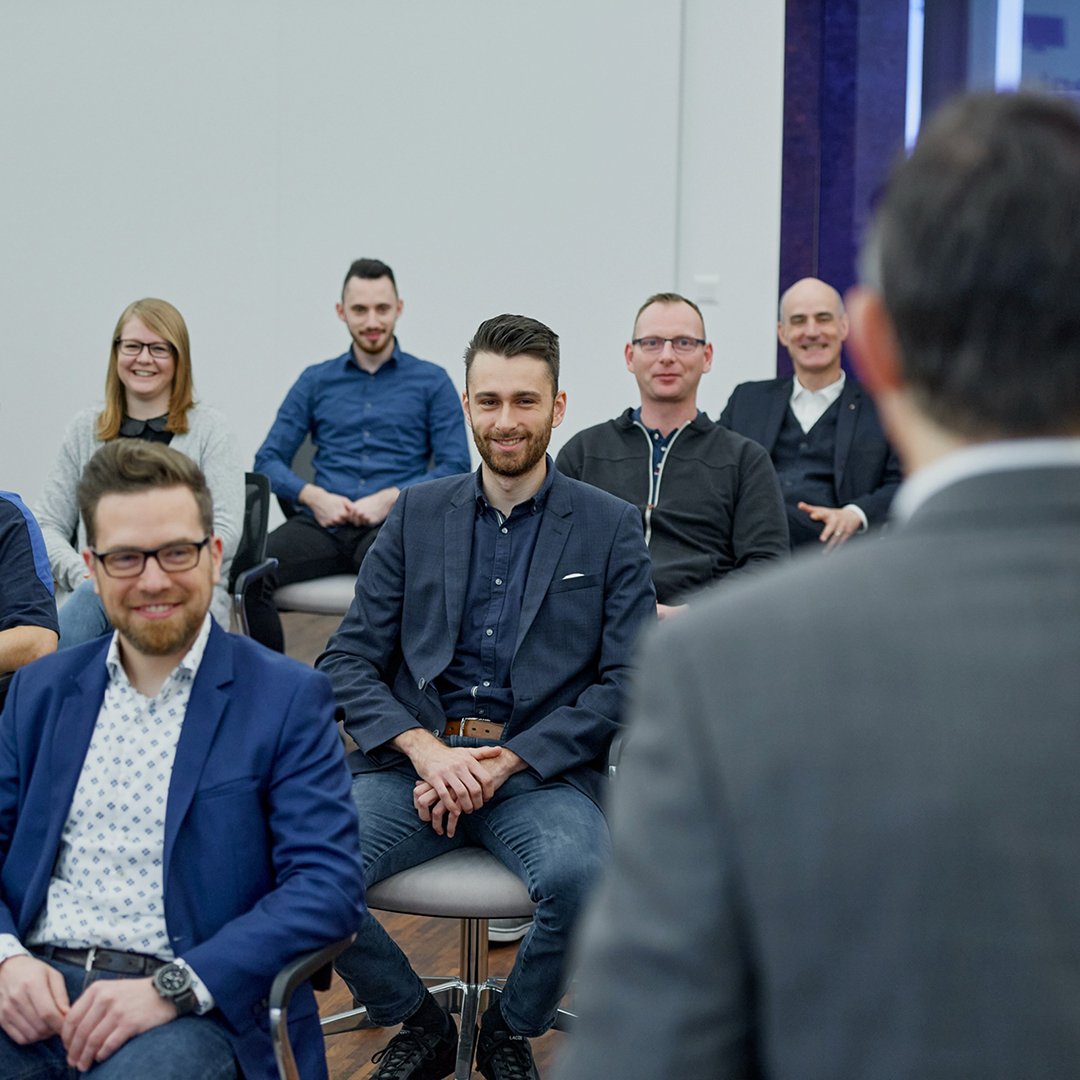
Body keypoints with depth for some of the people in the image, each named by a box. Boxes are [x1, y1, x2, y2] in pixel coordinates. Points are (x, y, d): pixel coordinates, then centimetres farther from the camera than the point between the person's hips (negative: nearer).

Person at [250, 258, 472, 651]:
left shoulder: (431, 382, 12)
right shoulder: (316, 381, 18)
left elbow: (455, 467, 3)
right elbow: (268, 459, 13)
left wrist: (392, 498, -11)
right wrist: (313, 496, -6)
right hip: (324, 522, 2)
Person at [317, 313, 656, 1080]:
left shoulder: (610, 527, 6)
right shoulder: (418, 514, 13)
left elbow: (626, 683, -2)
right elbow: (348, 659, 8)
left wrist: (504, 761, -12)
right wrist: (423, 749, -11)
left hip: (542, 769, -2)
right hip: (414, 760, 2)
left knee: (582, 877, -34)